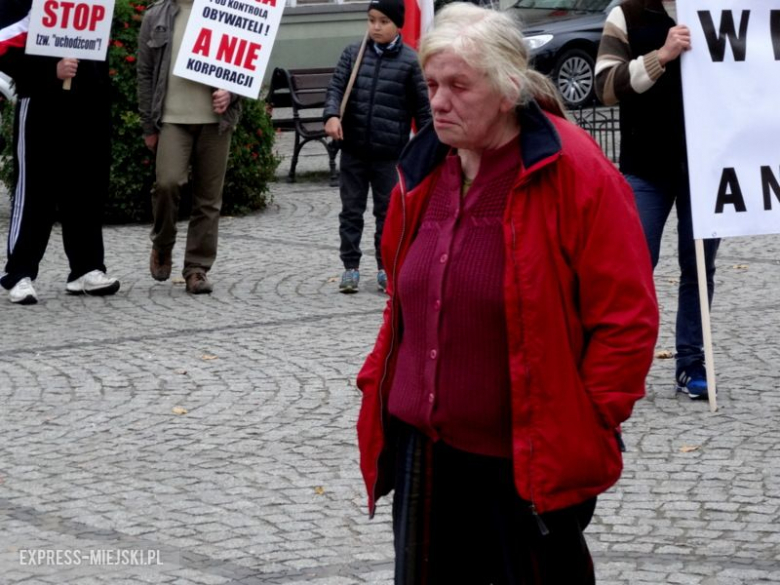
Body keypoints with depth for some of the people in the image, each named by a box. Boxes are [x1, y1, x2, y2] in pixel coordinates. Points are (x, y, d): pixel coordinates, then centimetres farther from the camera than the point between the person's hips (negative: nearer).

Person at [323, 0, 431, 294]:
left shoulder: (409, 61, -3)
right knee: (351, 209, 7)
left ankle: (385, 267, 18)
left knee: (387, 212, 6)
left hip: (389, 152, -2)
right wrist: (332, 115, -21)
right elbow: (336, 87, -1)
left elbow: (422, 107, 1)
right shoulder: (353, 54, 4)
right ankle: (350, 266, 14)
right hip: (353, 148, 2)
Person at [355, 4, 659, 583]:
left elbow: (627, 317, -13)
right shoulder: (424, 171, 6)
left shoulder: (574, 172, -14)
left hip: (531, 460, -6)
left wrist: (588, 424, -14)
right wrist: (379, 382, 12)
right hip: (425, 444, 6)